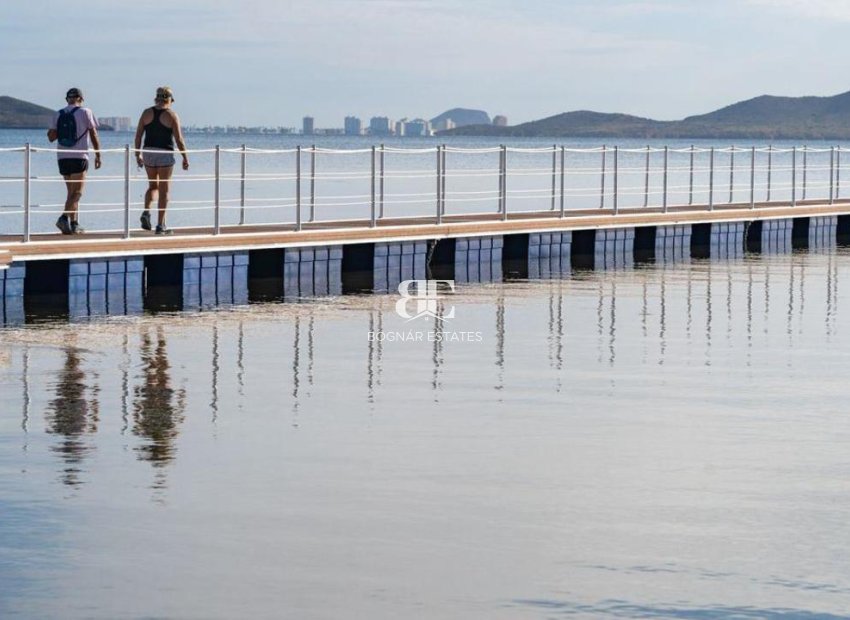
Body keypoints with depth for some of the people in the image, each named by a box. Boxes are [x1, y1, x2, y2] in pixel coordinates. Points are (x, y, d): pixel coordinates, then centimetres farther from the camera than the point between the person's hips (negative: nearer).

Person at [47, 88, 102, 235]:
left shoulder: (58, 114, 10)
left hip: (62, 157, 5)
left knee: (72, 192, 13)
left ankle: (74, 224, 12)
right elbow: (94, 135, -1)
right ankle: (64, 218, -26)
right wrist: (98, 155, 6)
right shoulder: (85, 112, 0)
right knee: (76, 192, -7)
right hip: (79, 156, -5)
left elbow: (51, 137, 6)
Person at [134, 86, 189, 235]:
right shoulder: (172, 115, -6)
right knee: (164, 190, 4)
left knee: (153, 186, 20)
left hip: (148, 153, 3)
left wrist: (138, 154, 12)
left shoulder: (147, 113, 3)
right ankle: (160, 225, 4)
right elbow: (179, 139, -8)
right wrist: (185, 157, -1)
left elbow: (138, 135, 3)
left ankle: (146, 212, -3)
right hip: (165, 154, -3)